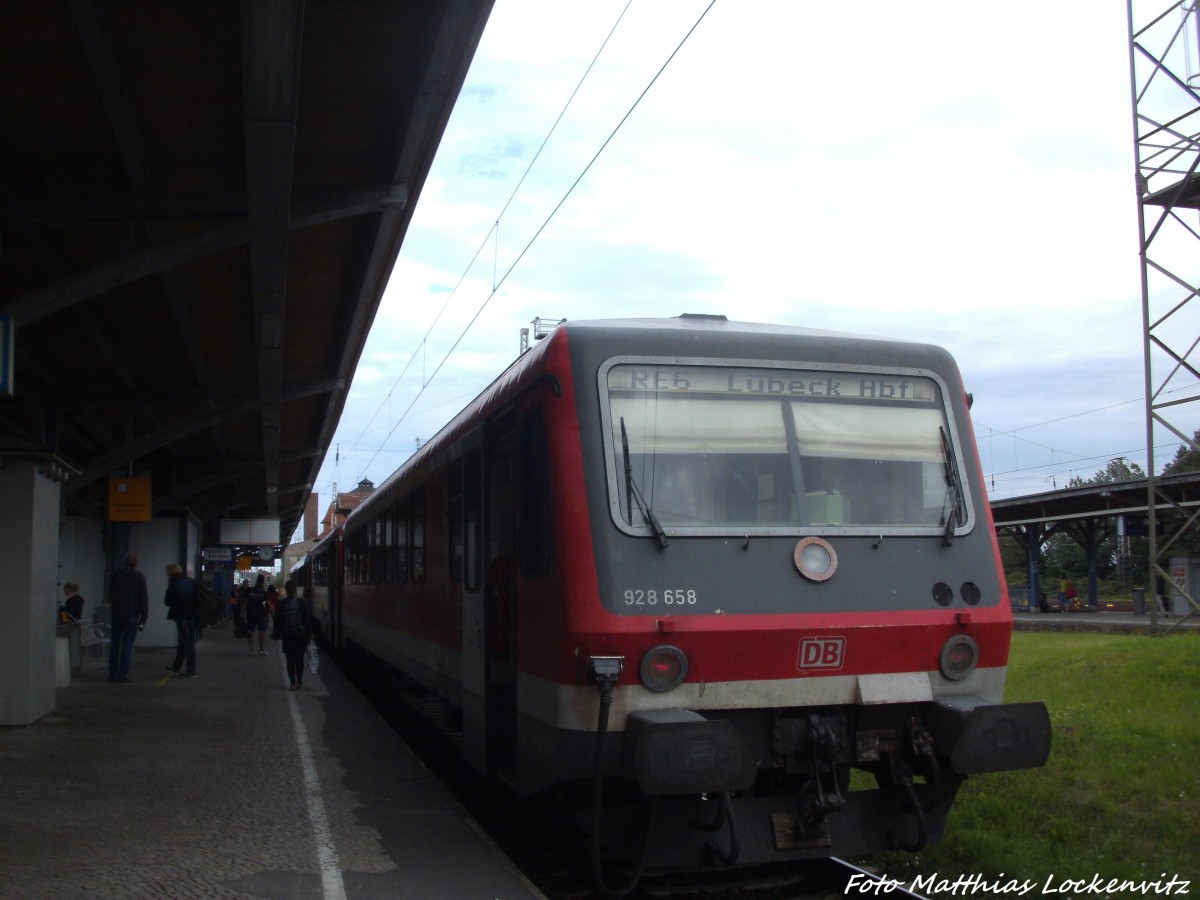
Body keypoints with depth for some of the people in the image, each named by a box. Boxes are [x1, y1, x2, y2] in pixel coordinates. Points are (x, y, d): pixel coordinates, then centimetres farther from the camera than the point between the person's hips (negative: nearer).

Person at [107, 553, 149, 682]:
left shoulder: (115, 575, 4)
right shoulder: (139, 577, -6)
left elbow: (110, 594, 16)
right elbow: (144, 599, -6)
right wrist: (144, 618, -2)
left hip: (117, 614, 3)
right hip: (132, 616, -3)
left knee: (114, 644, 11)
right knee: (127, 646, -2)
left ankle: (112, 674, 12)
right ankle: (122, 675, -6)